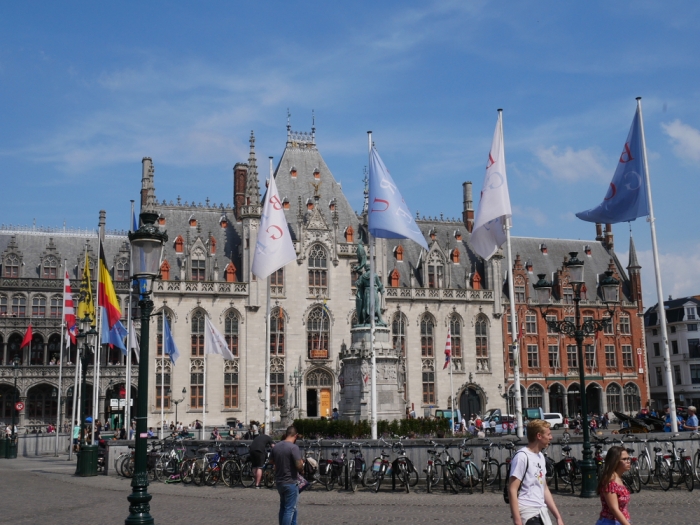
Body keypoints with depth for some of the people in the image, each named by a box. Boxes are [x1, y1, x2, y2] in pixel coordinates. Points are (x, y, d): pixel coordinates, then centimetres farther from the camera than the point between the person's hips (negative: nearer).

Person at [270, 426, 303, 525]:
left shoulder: (276, 447, 4)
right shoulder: (293, 447, -19)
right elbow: (299, 466, -23)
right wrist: (302, 463, -2)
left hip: (279, 481, 8)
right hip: (290, 482, -7)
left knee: (283, 507, 18)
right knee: (290, 509, 0)